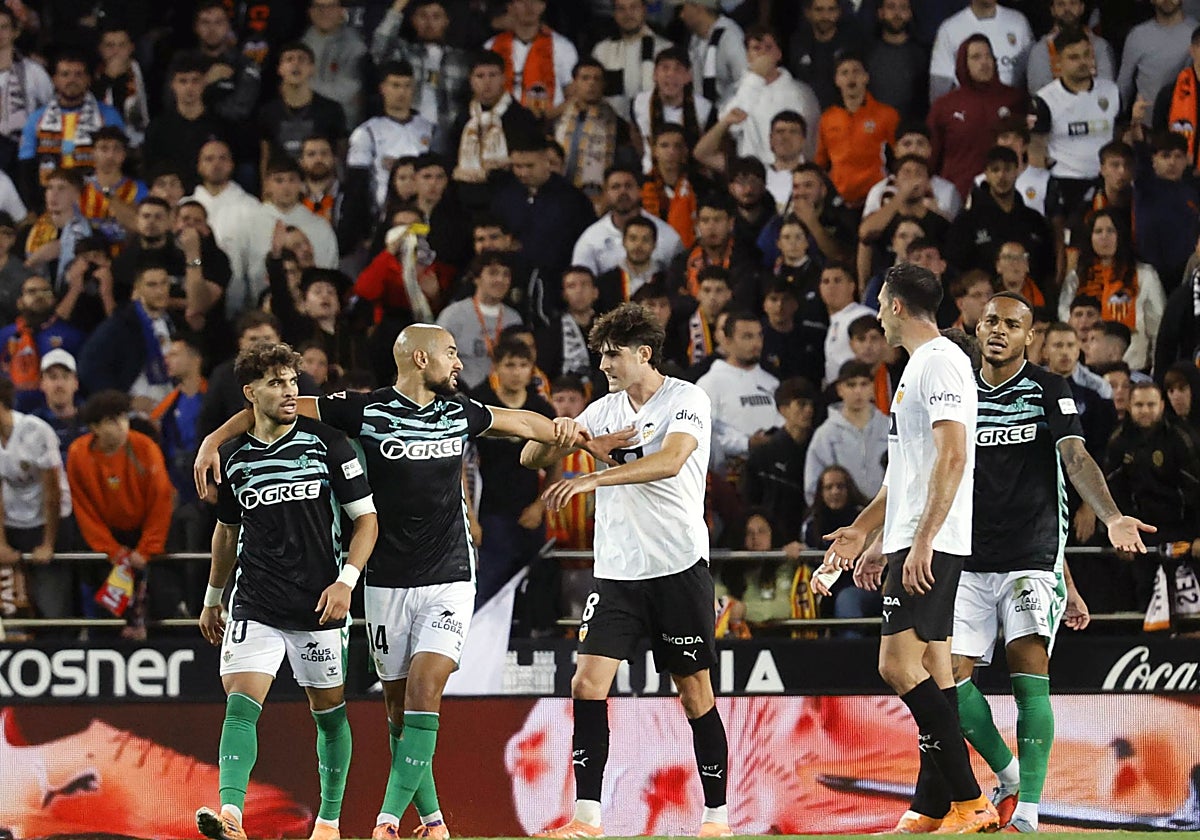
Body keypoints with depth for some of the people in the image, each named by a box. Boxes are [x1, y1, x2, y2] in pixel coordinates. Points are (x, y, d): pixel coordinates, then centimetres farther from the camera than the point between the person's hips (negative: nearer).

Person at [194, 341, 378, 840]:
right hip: (255, 606, 1)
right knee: (241, 705, -16)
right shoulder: (234, 457, 7)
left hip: (319, 606, -1)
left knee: (329, 713, 8)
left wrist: (347, 580, -13)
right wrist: (212, 600, 25)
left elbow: (366, 518, 0)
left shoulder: (326, 444, -2)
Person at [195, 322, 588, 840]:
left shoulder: (459, 413, 8)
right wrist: (215, 439, -12)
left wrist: (559, 429, 12)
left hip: (449, 579, 1)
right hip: (387, 582, -1)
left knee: (424, 690, -15)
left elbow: (517, 422, 29)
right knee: (398, 706, 3)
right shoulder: (366, 411, -5)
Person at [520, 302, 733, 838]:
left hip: (679, 567, -5)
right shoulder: (606, 411, 12)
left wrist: (593, 478, -32)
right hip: (617, 571, 5)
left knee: (694, 692, 0)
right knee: (588, 683, -8)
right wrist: (592, 442, -11)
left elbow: (670, 461, -24)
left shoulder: (686, 400, -5)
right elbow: (532, 457, 10)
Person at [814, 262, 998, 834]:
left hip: (931, 545, -11)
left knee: (899, 665, -16)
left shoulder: (941, 362, -11)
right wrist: (862, 534, 32)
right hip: (914, 543, 11)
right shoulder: (920, 365, 22)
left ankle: (969, 799, -18)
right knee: (932, 670, 8)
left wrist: (923, 540, -25)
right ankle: (932, 808, 8)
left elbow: (953, 458, -20)